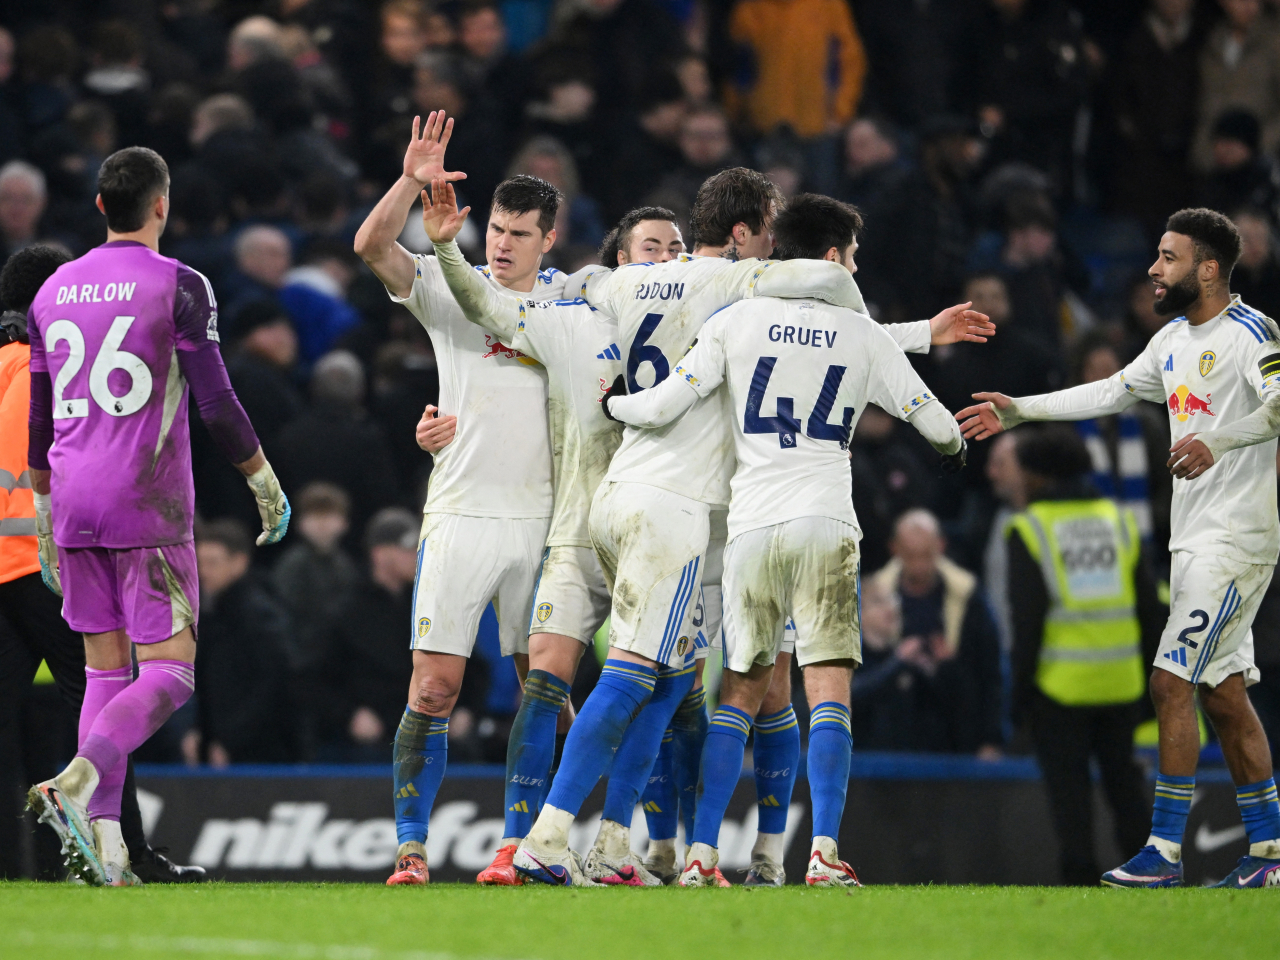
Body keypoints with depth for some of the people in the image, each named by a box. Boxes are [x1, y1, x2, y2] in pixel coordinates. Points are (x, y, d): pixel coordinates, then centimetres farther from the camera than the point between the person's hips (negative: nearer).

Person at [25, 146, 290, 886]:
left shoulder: (55, 292, 11)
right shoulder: (180, 287, -7)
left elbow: (39, 426, 16)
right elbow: (218, 406, -9)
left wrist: (46, 520, 24)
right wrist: (267, 485, 3)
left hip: (74, 508, 6)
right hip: (148, 509, -6)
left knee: (106, 668, 11)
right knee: (169, 674, -3)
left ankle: (103, 841, 1)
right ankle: (78, 782, -28)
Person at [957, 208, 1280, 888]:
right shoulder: (1174, 340, 16)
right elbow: (1113, 393, 27)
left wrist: (1217, 441, -41)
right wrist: (1017, 411, 27)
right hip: (1194, 543, 9)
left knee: (1172, 683, -13)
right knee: (1224, 694, 9)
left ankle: (1165, 851, -11)